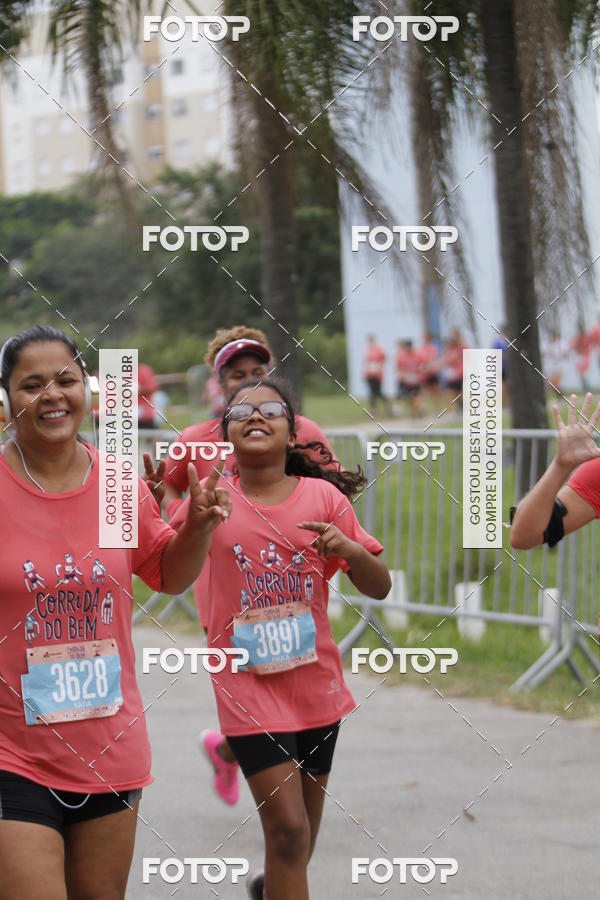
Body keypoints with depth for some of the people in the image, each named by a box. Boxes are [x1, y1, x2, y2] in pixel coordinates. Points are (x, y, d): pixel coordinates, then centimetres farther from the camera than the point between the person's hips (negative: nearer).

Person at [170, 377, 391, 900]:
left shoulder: (322, 496, -4)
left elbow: (380, 587, -1)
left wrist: (349, 549, -22)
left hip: (315, 678, 3)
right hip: (247, 681, -3)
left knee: (306, 823, 18)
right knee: (288, 827, -13)